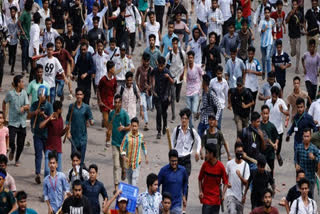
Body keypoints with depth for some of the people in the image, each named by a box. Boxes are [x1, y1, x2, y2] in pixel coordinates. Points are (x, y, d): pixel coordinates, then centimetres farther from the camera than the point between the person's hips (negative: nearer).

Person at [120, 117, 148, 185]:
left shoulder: (141, 136, -5)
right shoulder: (127, 136, -11)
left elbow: (144, 146, 12)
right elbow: (122, 148, -7)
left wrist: (146, 157, 15)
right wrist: (124, 157, -21)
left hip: (137, 161, -1)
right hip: (128, 161, 1)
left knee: (135, 177, -10)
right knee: (129, 177, 17)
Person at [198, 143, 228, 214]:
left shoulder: (221, 166, -9)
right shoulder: (205, 165, -4)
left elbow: (226, 182, -2)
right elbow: (200, 179, 9)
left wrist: (223, 194, -13)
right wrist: (200, 191, -1)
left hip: (216, 198, 0)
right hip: (206, 197, 0)